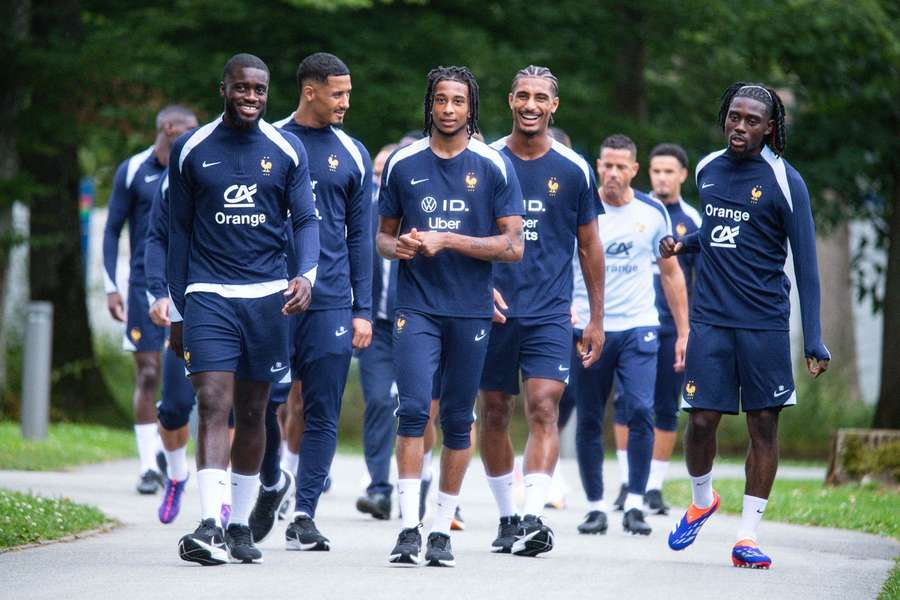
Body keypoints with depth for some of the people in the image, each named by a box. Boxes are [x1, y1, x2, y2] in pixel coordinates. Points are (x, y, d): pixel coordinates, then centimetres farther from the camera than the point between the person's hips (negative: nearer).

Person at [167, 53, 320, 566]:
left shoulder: (288, 151, 5)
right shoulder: (191, 151, 4)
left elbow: (307, 220, 4)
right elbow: (179, 233, 9)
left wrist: (306, 275, -16)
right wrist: (177, 312, 8)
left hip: (267, 295, 2)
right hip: (208, 296, -1)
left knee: (253, 412, 8)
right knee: (214, 406, -14)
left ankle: (241, 525, 19)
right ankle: (210, 526, -23)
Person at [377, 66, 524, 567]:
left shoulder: (494, 167, 1)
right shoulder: (403, 164, 7)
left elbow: (513, 246, -4)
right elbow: (384, 234, 17)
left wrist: (447, 241, -13)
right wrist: (397, 246, -7)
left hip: (471, 312, 0)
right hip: (417, 307, 0)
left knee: (458, 420, 5)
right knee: (414, 409, -14)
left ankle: (443, 530, 14)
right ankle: (410, 527, -15)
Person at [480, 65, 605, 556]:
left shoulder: (573, 170, 4)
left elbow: (589, 246, 11)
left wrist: (596, 319, 10)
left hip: (550, 314, -1)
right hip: (494, 310, 1)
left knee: (543, 410, -15)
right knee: (495, 414, 7)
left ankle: (532, 518, -23)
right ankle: (507, 516, 19)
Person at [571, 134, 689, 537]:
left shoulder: (653, 213, 5)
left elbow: (671, 272, 13)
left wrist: (684, 332, 10)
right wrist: (562, 304, -18)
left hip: (639, 329, 0)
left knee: (640, 410, -14)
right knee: (588, 420, 3)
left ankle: (635, 504, -8)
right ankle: (595, 506, 13)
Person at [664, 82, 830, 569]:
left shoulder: (784, 182, -5)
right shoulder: (707, 169, 8)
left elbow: (806, 264, -5)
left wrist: (814, 341, -11)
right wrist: (682, 244, 5)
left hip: (765, 323, -3)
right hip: (710, 317, 3)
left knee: (764, 424, -1)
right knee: (702, 419, -2)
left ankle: (748, 534, 5)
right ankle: (701, 499, 26)